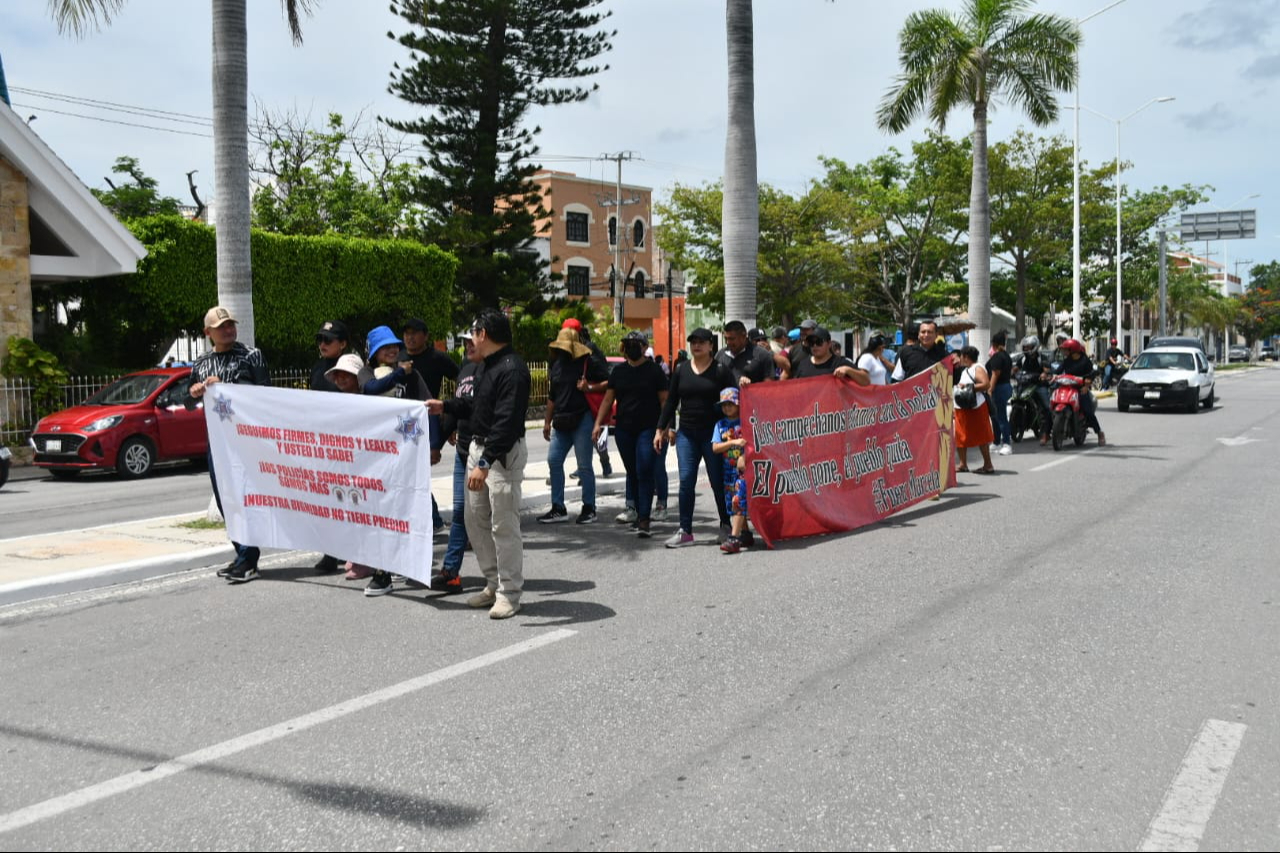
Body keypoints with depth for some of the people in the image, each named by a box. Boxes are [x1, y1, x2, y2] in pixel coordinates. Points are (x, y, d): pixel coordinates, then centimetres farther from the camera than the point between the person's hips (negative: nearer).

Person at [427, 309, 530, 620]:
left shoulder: (511, 369, -20)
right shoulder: (489, 366, 12)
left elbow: (506, 422, -26)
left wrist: (485, 463, -30)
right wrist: (445, 407, 29)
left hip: (504, 453, -10)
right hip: (479, 446, 10)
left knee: (503, 525, -4)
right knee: (475, 520, 14)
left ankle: (509, 594, 7)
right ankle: (494, 584, 26)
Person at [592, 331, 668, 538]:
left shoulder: (654, 370, 0)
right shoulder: (618, 371, 11)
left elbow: (664, 400, -1)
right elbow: (608, 398, 13)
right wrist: (598, 423, 5)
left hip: (648, 429, -4)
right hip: (624, 429, 4)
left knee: (645, 473, -10)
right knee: (631, 472, 12)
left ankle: (643, 520, -12)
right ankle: (634, 508, 25)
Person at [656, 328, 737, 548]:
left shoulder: (720, 370, 0)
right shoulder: (681, 370, 9)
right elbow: (671, 402, 13)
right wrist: (660, 429, 9)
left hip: (713, 433, -3)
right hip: (686, 433, 3)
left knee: (718, 481, 4)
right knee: (686, 480, -3)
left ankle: (726, 526, 19)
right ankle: (685, 531, 2)